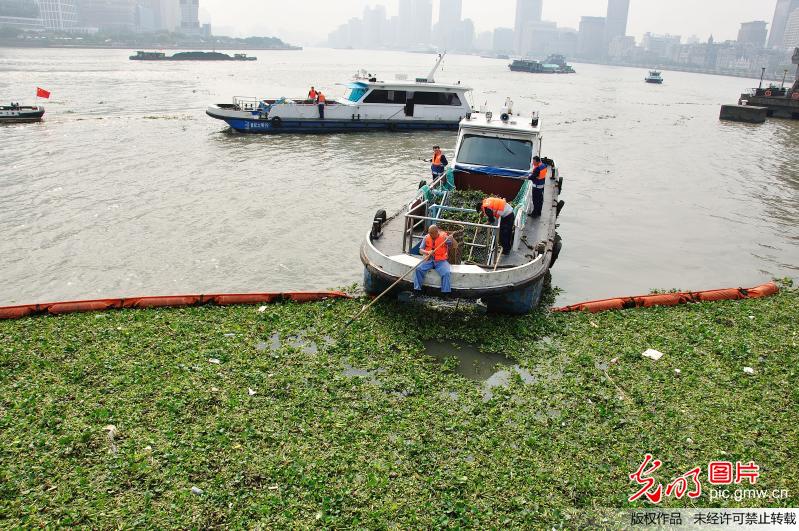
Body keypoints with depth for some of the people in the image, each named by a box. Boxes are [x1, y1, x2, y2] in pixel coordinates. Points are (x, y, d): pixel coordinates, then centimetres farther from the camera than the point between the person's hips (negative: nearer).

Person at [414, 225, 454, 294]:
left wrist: (452, 239, -30)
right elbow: (420, 250, 1)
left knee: (446, 273, -27)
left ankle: (446, 291, -16)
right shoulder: (426, 238, 3)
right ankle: (417, 289, -11)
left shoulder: (444, 237, -5)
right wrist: (428, 252, -20)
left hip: (441, 261, -2)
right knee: (419, 269, -21)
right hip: (429, 260, 2)